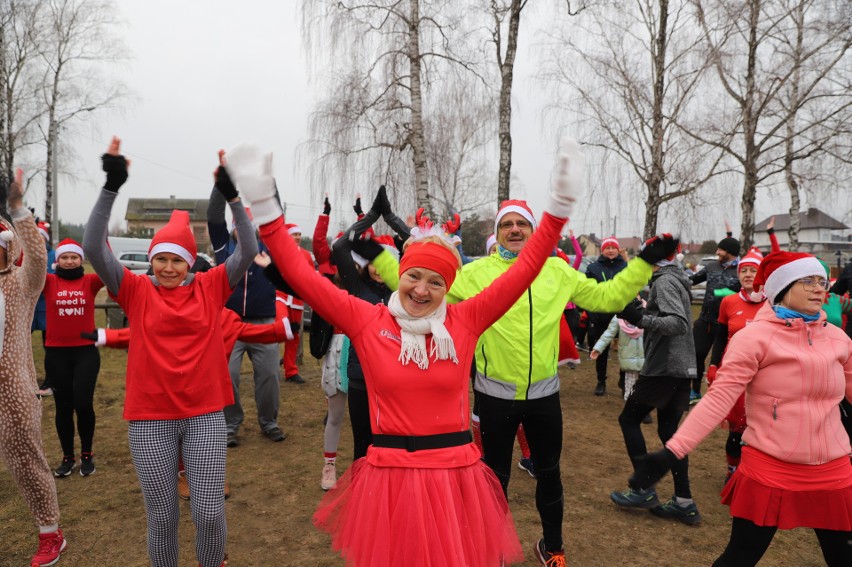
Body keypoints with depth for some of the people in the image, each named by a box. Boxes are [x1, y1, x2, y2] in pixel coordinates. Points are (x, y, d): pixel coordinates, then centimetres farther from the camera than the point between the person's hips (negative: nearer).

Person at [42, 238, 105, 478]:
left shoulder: (89, 282, 1)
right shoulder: (49, 282, 3)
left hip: (86, 351, -1)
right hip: (56, 353, 1)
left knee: (83, 404, -4)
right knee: (63, 407, 11)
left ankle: (87, 455, 19)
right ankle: (67, 457, 27)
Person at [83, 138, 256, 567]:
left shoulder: (210, 287, 1)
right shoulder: (136, 291, 0)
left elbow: (249, 251, -9)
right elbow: (93, 248, -11)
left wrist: (231, 194, -17)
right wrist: (112, 186, -18)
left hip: (205, 414, 0)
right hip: (150, 418, 0)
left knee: (210, 513, 3)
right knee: (162, 516, 10)